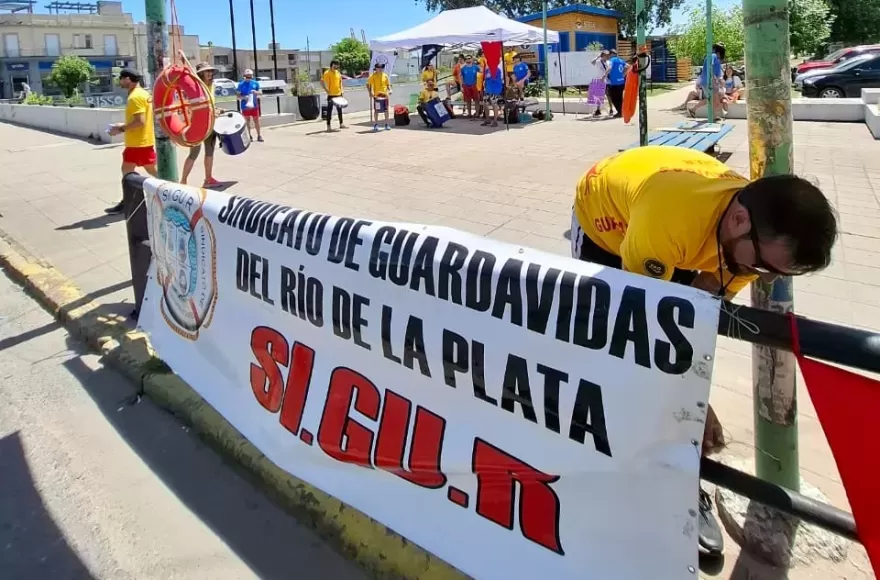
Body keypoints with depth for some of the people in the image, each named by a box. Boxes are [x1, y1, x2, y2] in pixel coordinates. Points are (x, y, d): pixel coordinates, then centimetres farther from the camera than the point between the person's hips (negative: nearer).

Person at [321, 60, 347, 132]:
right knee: (329, 110, -3)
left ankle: (341, 124, 25)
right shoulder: (327, 73, -10)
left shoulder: (338, 73, 11)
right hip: (331, 94, -7)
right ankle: (328, 126, 0)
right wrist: (326, 90, -18)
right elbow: (322, 82, -16)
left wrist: (341, 89, 11)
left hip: (338, 94, 7)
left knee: (339, 109, 14)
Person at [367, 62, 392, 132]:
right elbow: (368, 85, -3)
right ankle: (376, 125, 11)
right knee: (377, 110, 1)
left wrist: (389, 90, -3)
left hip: (385, 95, 4)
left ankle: (386, 124, 15)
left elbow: (388, 84, 15)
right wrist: (370, 93, -13)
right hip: (377, 96, -4)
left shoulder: (385, 76, 8)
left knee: (386, 110, 6)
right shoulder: (373, 76, -4)